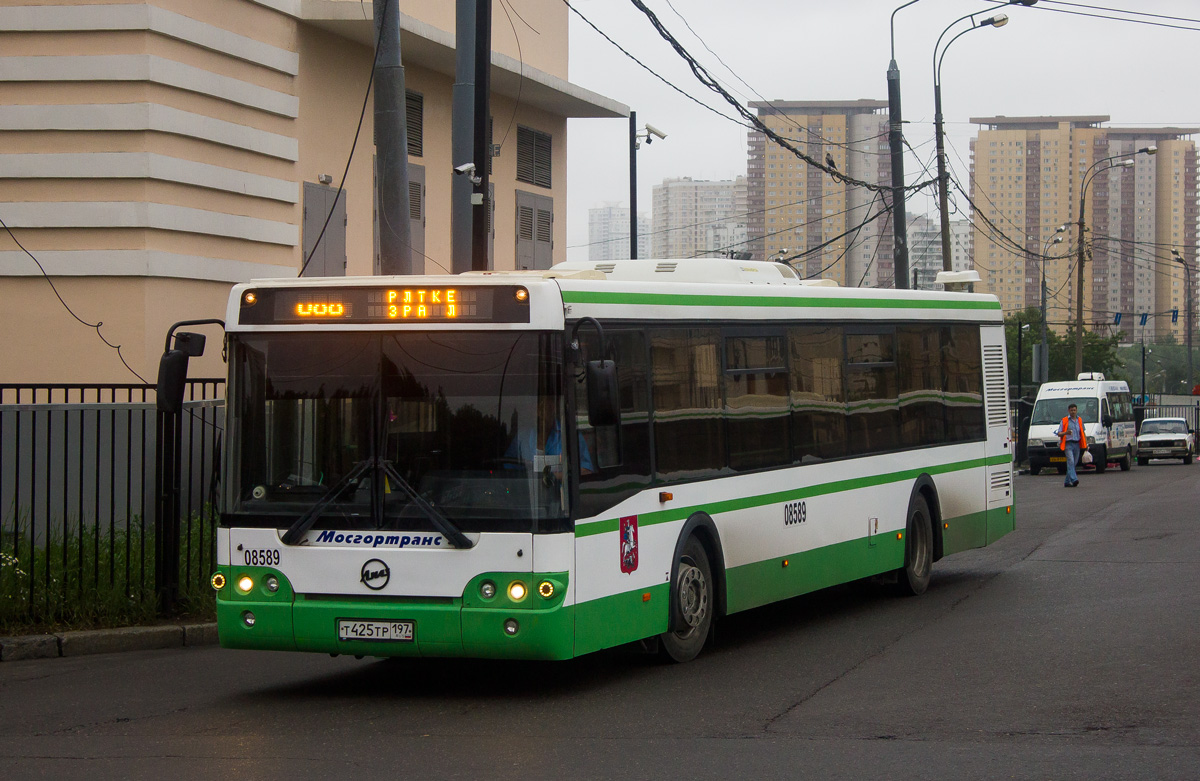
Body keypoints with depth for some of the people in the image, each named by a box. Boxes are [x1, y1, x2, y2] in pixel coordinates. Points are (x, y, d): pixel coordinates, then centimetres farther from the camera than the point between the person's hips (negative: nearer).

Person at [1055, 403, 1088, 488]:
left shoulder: (1080, 420, 16)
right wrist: (1066, 433, -21)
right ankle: (1073, 479, -29)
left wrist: (1086, 443, 14)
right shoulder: (1064, 421, 2)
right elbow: (1059, 433, -1)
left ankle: (1067, 481, 16)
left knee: (1074, 463, 7)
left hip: (1077, 444, 5)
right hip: (1068, 444, -5)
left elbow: (1083, 433, 24)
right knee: (1071, 461, -19)